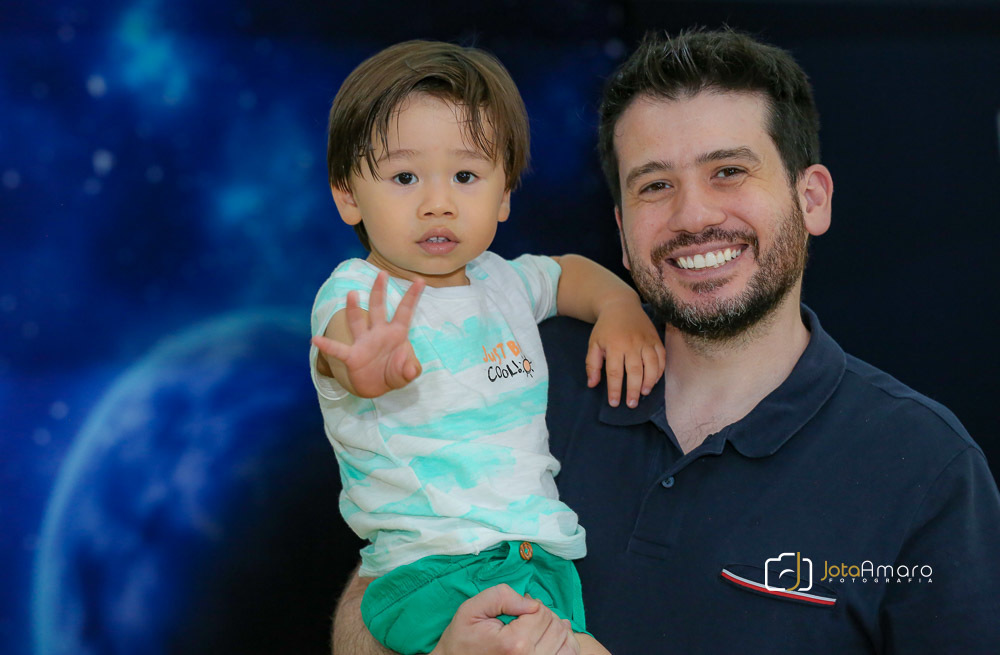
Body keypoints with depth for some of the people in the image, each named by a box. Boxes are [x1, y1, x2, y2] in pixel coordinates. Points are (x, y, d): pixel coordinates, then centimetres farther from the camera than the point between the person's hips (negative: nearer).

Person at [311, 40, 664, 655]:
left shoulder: (501, 280, 14)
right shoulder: (358, 296, -7)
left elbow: (571, 272, 35)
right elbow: (345, 346, -31)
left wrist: (621, 308, 14)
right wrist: (365, 369, -55)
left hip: (547, 555, 8)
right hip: (436, 572, -8)